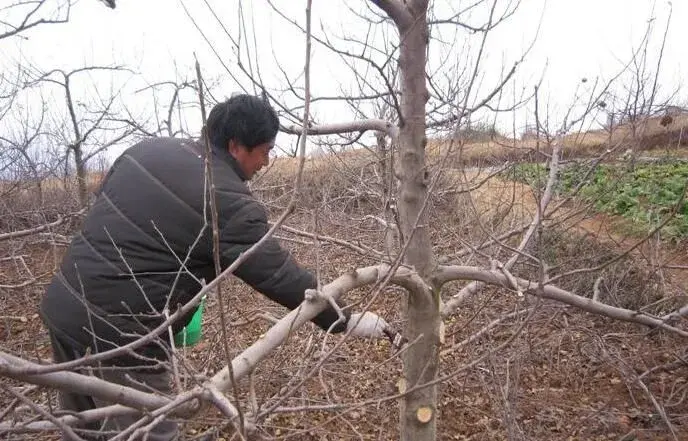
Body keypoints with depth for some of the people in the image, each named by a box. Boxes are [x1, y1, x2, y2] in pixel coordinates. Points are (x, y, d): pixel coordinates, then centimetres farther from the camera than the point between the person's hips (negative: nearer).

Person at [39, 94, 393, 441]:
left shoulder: (147, 150, 7)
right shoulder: (230, 203, -17)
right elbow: (282, 276, -15)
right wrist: (346, 320, -5)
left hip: (61, 305, 9)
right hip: (117, 333, -9)